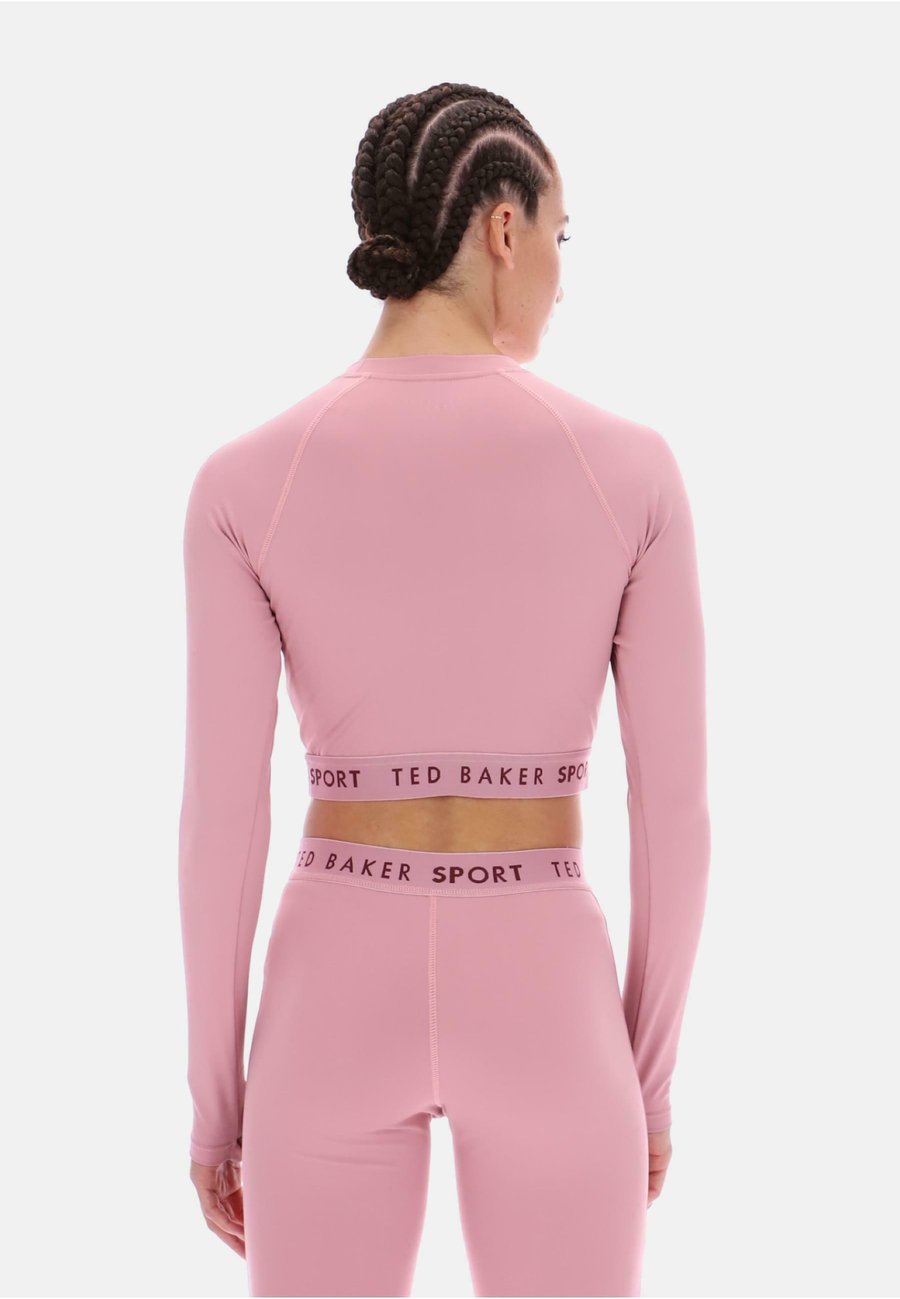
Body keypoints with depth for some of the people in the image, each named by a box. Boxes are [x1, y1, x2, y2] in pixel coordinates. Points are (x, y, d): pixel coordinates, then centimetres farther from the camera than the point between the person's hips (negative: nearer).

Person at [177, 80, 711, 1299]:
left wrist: (215, 1093, 5)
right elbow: (676, 804, -4)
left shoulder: (245, 483, -7)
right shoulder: (631, 468, -7)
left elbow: (221, 810, -7)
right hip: (542, 1003, 0)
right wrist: (649, 1071, 9)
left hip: (340, 993, 0)